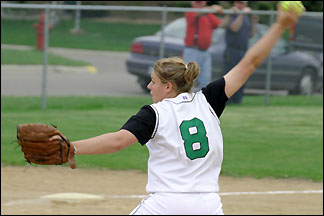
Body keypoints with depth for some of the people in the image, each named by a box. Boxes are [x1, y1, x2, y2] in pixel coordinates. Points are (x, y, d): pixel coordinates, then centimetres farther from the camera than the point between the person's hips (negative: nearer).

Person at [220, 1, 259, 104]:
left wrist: (254, 23, 4)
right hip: (232, 52, -7)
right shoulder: (231, 15, -6)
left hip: (243, 52, 7)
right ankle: (226, 103, -7)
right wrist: (242, 14, -26)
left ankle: (237, 102, 12)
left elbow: (250, 34, 18)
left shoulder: (246, 17, 16)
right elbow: (235, 28, -24)